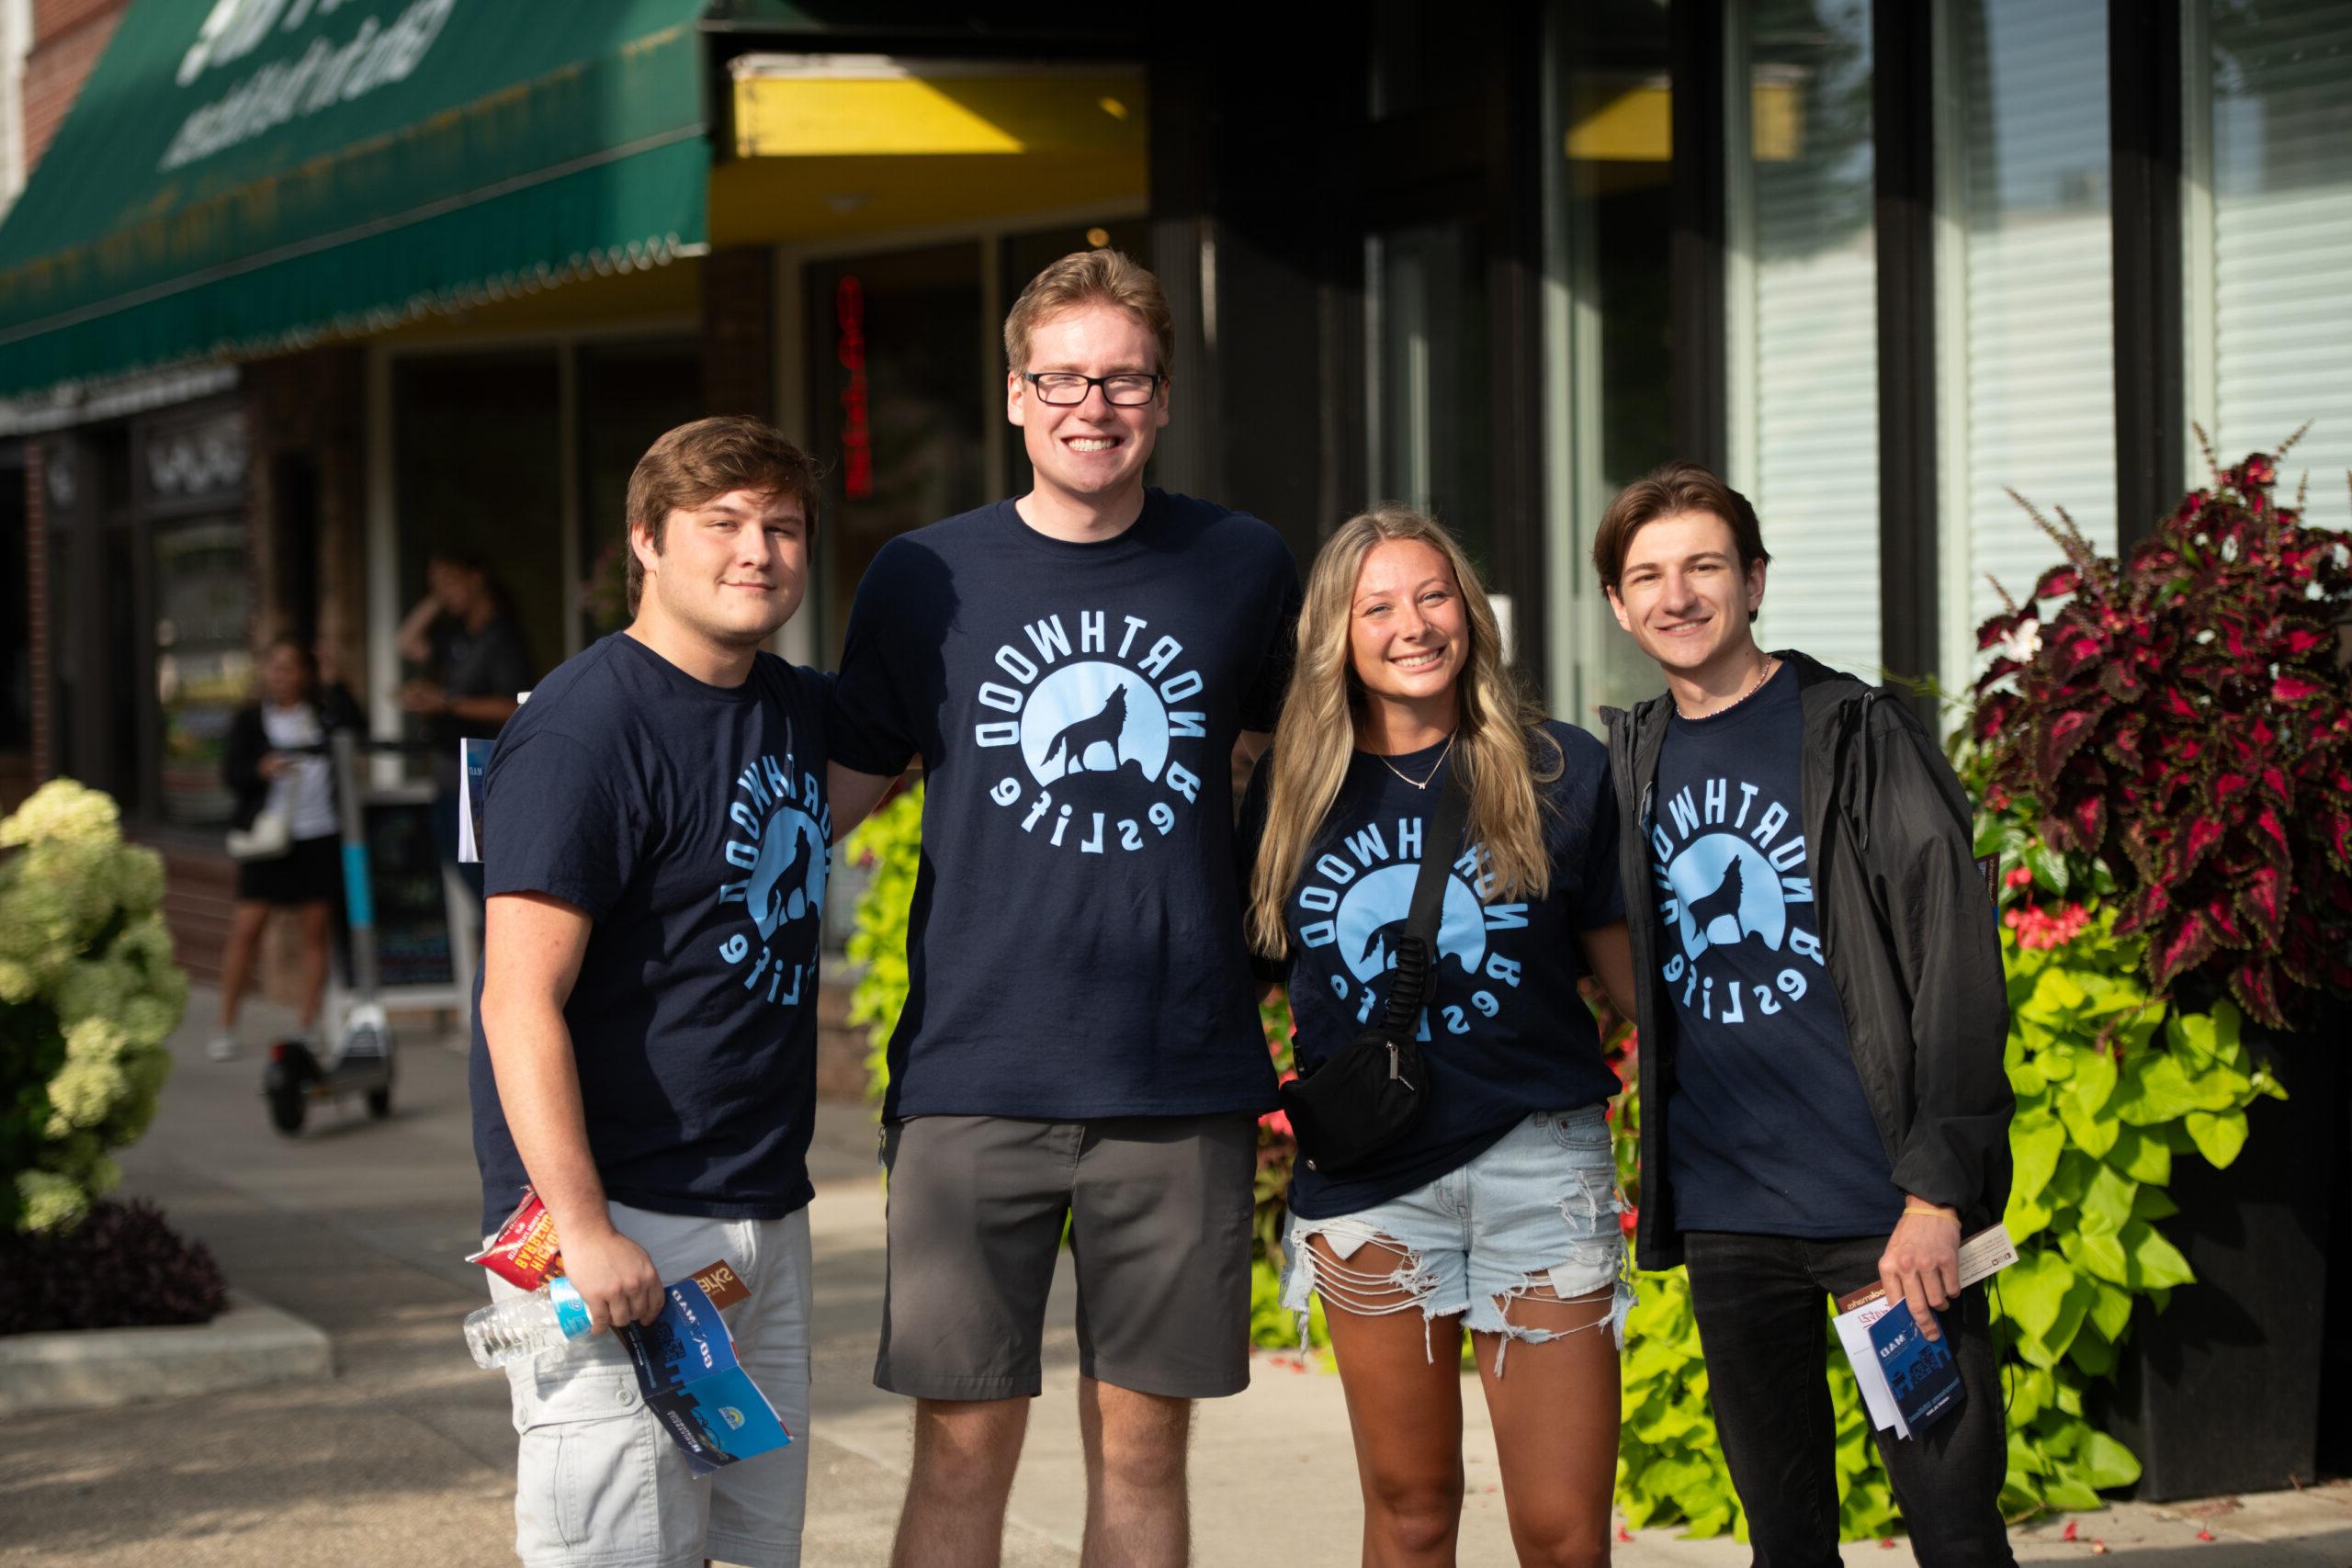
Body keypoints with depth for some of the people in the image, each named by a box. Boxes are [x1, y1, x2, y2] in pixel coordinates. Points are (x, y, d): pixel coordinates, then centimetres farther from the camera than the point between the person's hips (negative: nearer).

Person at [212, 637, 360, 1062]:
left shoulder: (323, 713, 10)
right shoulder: (250, 719, 5)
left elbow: (354, 734, -7)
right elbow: (231, 773, -2)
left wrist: (337, 687, -7)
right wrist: (261, 769, -21)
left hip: (320, 835, 2)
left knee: (315, 931, 3)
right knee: (246, 928, -7)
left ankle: (306, 1027, 9)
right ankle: (225, 1029, 0)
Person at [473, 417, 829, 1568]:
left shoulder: (799, 708, 11)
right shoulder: (584, 730, -14)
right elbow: (521, 1003, -20)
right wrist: (582, 1227, -24)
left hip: (764, 1215, 9)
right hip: (626, 1220, -8)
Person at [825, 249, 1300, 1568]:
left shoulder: (1243, 568, 4)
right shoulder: (923, 581, 1)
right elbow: (843, 793, 11)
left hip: (1183, 1086, 1)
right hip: (974, 1080, -1)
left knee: (1143, 1447, 8)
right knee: (963, 1451, 0)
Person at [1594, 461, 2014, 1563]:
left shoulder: (1858, 734, -4)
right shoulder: (1634, 760, 12)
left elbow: (1955, 962, -9)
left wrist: (1937, 1187, -16)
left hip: (1884, 1209, -5)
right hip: (1725, 1215, 5)